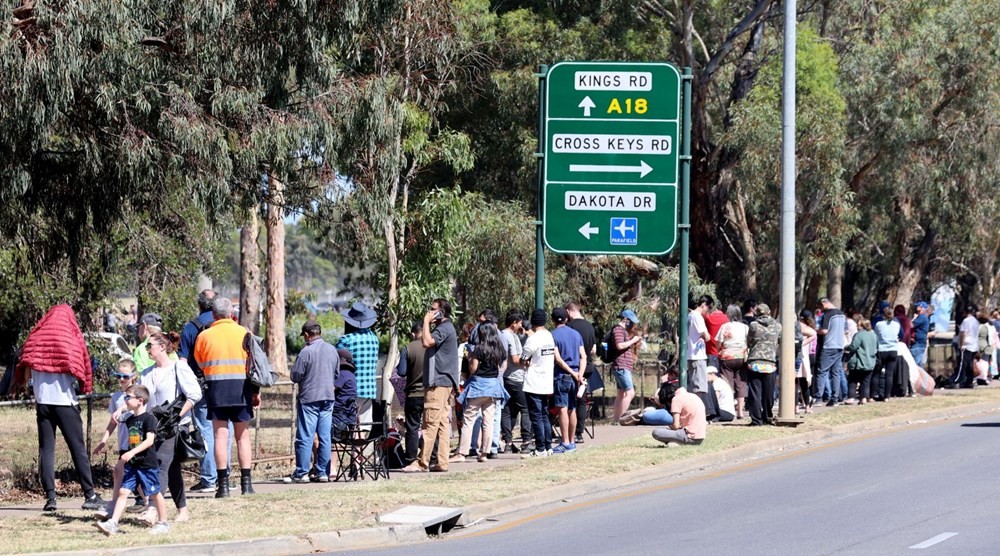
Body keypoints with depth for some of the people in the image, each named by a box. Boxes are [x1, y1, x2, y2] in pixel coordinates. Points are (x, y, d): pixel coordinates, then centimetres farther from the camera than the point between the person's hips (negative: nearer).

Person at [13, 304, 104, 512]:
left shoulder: (35, 337, 4)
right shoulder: (73, 338, -3)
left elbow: (26, 372, 4)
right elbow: (83, 370, -6)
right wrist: (85, 385, 12)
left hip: (42, 401, 2)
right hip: (66, 401, -2)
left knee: (46, 449, 3)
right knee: (78, 448, 2)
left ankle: (50, 497, -5)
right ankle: (90, 495, 1)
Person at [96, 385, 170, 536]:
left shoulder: (148, 418, -12)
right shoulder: (129, 420, 12)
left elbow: (149, 440, -22)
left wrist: (132, 453, -30)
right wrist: (124, 460, 22)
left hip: (147, 464, -7)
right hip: (132, 465, 7)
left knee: (154, 493, 5)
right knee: (123, 491, -4)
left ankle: (163, 522, 19)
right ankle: (112, 523, -10)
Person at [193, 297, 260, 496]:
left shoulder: (204, 336, 2)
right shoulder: (243, 333, 2)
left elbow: (199, 364, 10)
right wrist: (256, 391, 9)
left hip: (216, 387, -1)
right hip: (241, 387, 1)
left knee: (220, 435, 0)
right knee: (243, 436, 6)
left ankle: (223, 483, -6)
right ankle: (246, 483, 3)